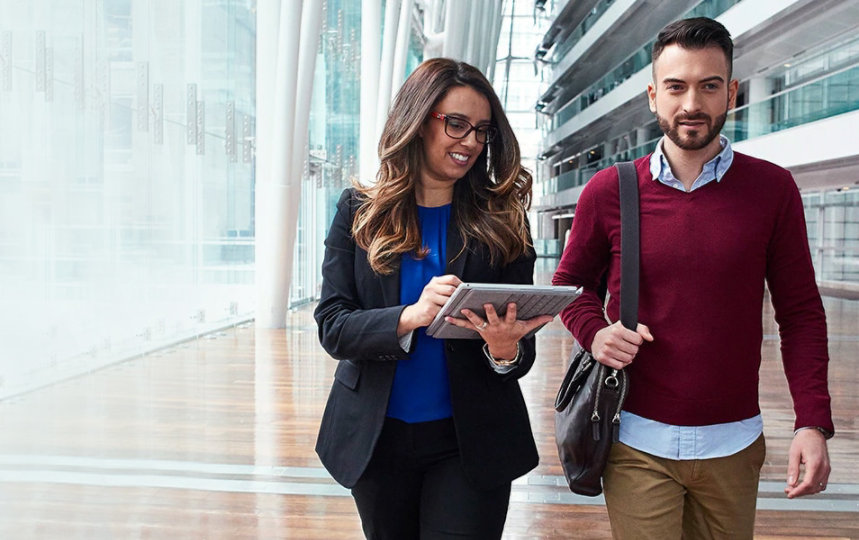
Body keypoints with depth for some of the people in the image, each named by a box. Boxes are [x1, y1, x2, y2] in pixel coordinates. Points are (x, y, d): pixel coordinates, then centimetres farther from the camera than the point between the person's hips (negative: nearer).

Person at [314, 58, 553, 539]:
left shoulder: (501, 220, -1)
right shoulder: (360, 211, -1)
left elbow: (522, 349, -1)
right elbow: (332, 327, -8)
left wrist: (506, 350, -25)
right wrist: (410, 317, -26)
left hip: (469, 445, -1)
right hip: (377, 438, 1)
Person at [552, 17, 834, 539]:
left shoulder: (773, 189, -3)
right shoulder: (608, 192, -3)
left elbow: (801, 313, 0)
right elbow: (571, 282, 10)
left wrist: (814, 421, -9)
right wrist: (595, 332, -11)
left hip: (733, 444, 1)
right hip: (638, 441, -1)